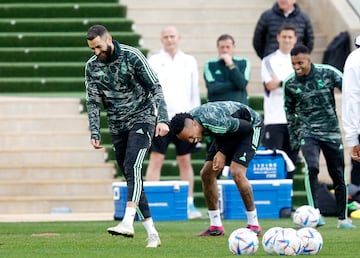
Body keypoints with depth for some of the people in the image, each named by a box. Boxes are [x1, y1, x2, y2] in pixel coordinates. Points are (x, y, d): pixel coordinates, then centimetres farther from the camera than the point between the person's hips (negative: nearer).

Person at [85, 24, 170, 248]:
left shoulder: (132, 56, -12)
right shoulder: (92, 66, 1)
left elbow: (155, 87, -11)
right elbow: (93, 101, 4)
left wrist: (162, 119, -20)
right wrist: (95, 133, -6)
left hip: (142, 119, -5)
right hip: (118, 126, 5)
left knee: (132, 166, -25)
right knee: (132, 177, 2)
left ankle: (128, 222, -37)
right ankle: (152, 233, 5)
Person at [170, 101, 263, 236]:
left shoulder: (214, 122, -40)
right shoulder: (186, 123, -16)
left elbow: (246, 127, -26)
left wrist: (223, 152, -22)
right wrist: (220, 151, -15)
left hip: (250, 125, -8)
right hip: (228, 133, 8)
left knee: (237, 172, -24)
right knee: (206, 173, -1)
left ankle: (254, 225, -13)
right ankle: (216, 226, 8)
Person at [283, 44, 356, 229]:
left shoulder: (328, 73, -8)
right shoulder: (290, 84, -4)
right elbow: (290, 111, 10)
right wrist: (293, 137, 9)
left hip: (331, 132, 1)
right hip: (308, 132, -1)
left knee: (338, 175, 4)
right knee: (312, 167, -25)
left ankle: (343, 218, 17)